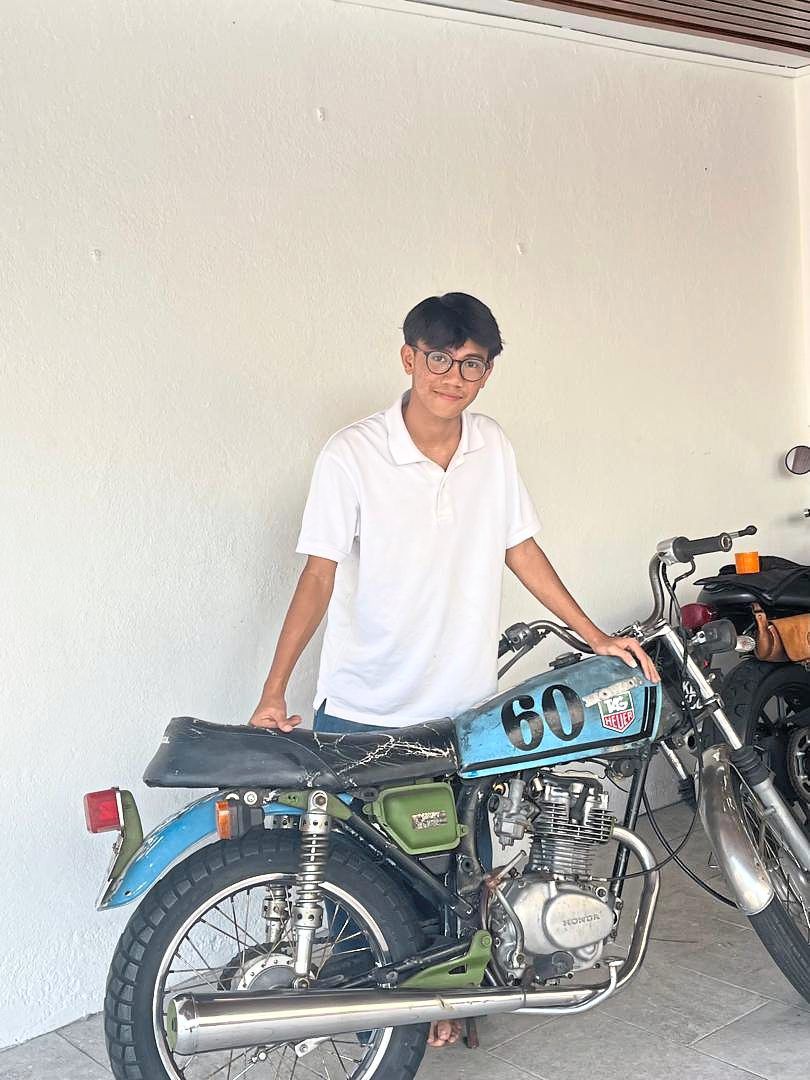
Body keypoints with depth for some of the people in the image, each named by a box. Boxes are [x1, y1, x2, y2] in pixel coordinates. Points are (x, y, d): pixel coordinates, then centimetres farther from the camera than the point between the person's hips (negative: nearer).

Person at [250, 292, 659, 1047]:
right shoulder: (351, 456, -13)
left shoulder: (492, 448, 1)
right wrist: (274, 690, -21)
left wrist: (595, 636, 8)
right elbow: (321, 572, -14)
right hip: (363, 715, -4)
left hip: (466, 708, 4)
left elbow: (520, 549, 9)